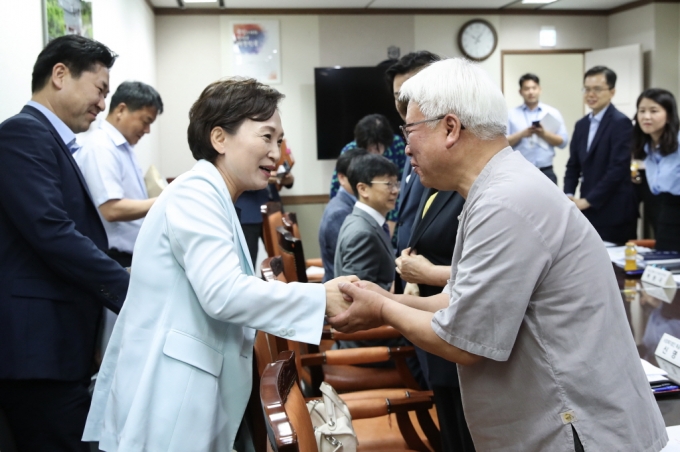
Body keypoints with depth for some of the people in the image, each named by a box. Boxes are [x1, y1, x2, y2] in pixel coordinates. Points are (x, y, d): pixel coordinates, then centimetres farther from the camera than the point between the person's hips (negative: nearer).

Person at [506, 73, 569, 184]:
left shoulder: (552, 113, 9)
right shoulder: (511, 114, 6)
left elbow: (563, 142, 3)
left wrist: (544, 134, -13)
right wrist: (522, 134, -16)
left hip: (545, 172, 1)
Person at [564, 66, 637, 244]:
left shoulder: (621, 123, -10)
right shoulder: (581, 124, 13)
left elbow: (618, 168, -17)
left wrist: (587, 201, -16)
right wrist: (569, 195, -3)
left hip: (613, 212, -7)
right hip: (588, 210, 7)